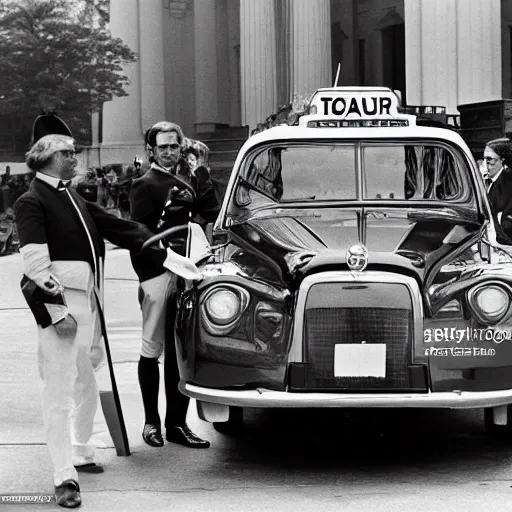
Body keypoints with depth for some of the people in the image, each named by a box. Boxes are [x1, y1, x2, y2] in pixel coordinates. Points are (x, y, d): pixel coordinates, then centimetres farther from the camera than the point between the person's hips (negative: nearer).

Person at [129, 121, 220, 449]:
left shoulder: (186, 179, 16)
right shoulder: (145, 185, -1)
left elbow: (213, 213, 6)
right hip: (158, 273, -6)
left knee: (181, 351, 7)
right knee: (152, 351, 1)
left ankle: (177, 423, 11)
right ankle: (152, 422, 9)